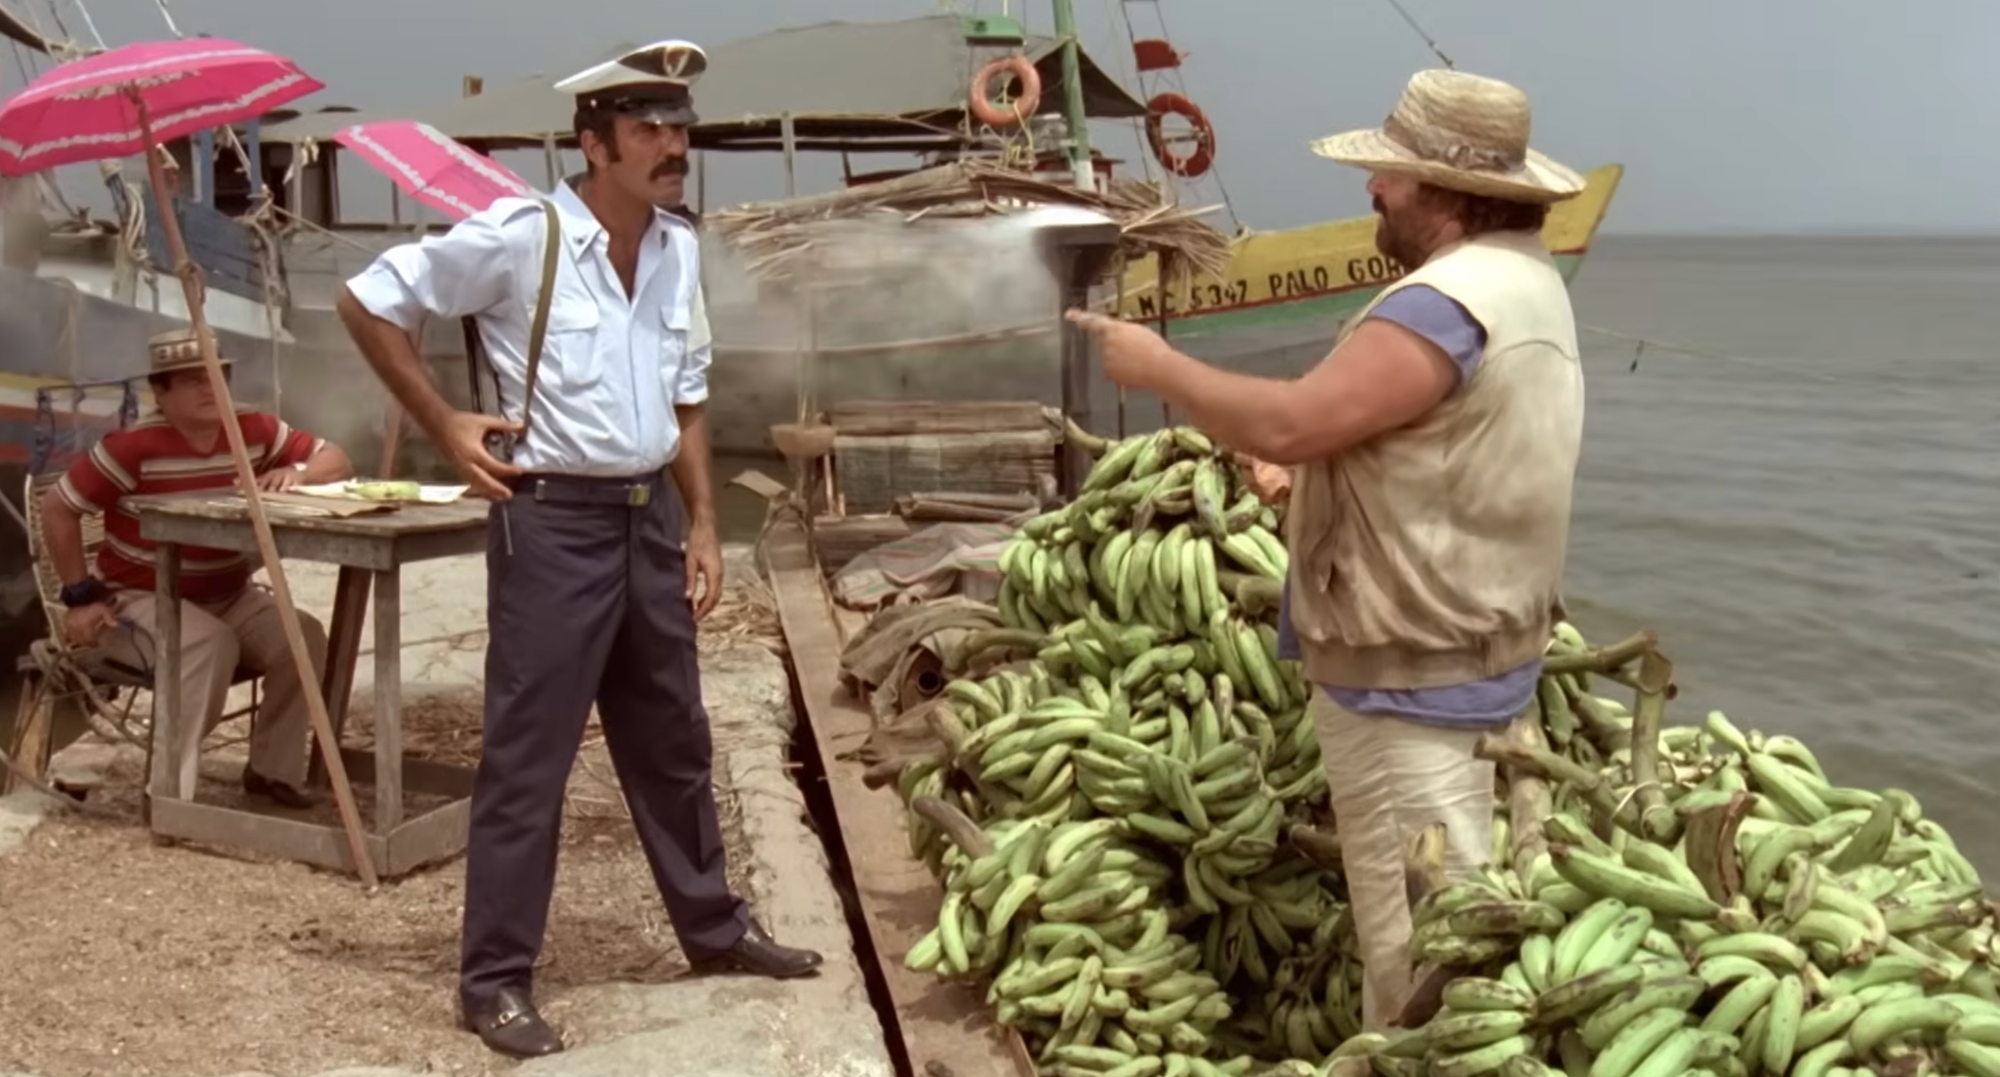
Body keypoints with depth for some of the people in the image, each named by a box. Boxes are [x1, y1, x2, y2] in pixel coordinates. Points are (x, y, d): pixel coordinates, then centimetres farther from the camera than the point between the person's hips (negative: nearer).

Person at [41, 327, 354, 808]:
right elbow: (57, 507, -14)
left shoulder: (255, 431, -6)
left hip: (229, 597, 5)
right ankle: (171, 788, -24)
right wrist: (80, 596, -13)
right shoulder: (135, 447, -21)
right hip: (141, 600, -5)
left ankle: (272, 769, -4)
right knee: (210, 643, -35)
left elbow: (337, 462, 0)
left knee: (304, 636, -19)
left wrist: (297, 472, -24)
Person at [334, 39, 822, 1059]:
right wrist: (445, 426, -9)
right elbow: (367, 301, -7)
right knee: (528, 753, -1)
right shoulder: (517, 236, -13)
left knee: (672, 740, 17)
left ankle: (715, 927, 32)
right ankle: (495, 978, 10)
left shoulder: (678, 248, 7)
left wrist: (703, 525, 11)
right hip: (553, 521, -6)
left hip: (648, 517, 7)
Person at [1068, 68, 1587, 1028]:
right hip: (1457, 644, 11)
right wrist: (1314, 474, 11)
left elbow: (1288, 422, -29)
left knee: (1417, 938, -2)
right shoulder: (1518, 279, 11)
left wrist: (1157, 365, -15)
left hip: (1410, 673, -11)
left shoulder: (1451, 299, -24)